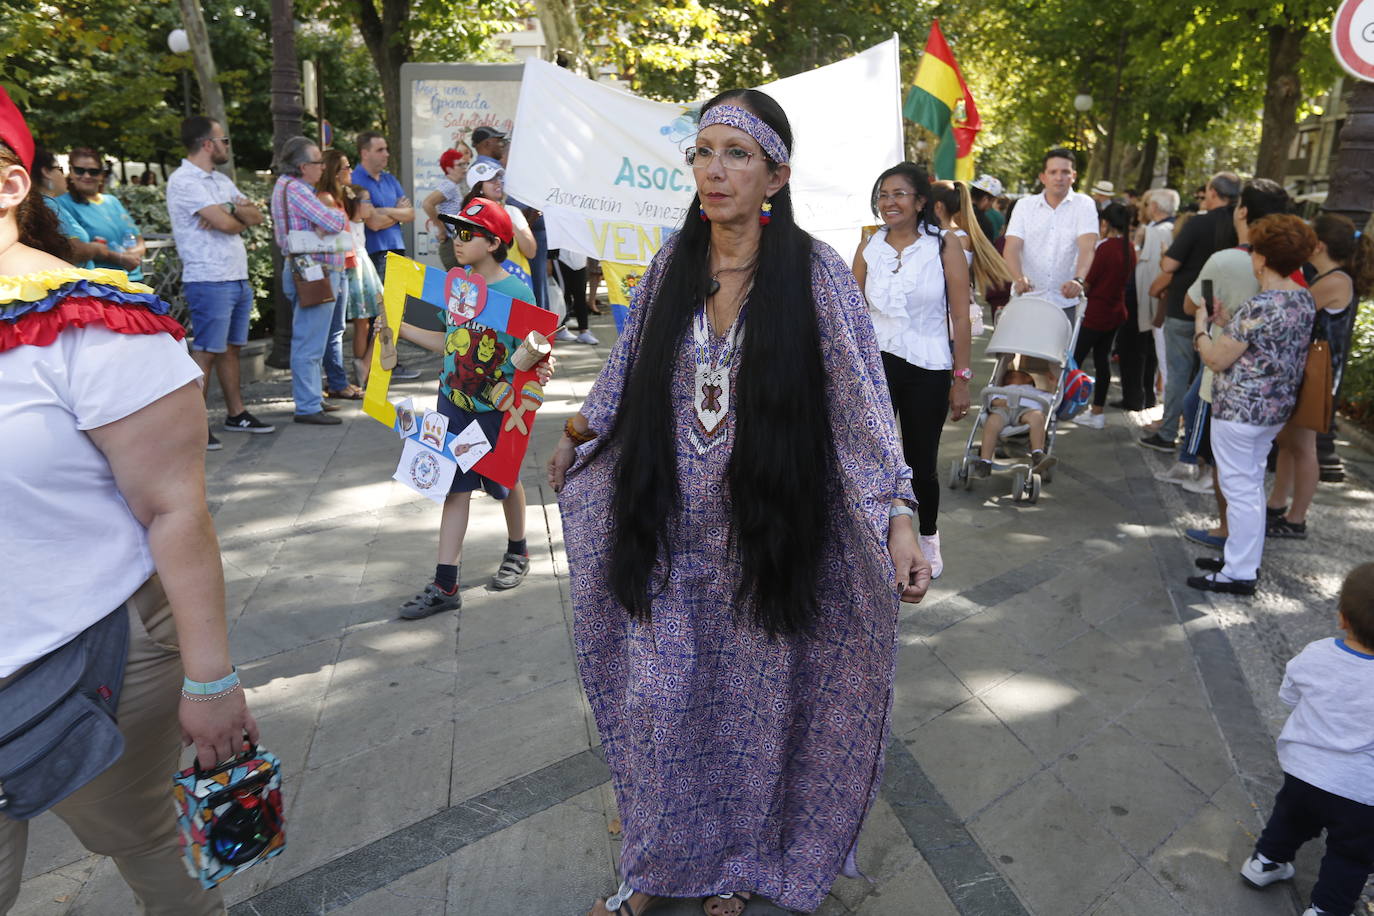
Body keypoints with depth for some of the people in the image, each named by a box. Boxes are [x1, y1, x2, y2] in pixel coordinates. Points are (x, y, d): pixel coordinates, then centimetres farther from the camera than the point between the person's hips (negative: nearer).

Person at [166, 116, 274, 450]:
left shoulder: (220, 180, 18)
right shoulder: (184, 180, -10)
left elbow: (256, 216, 10)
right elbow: (224, 223, -20)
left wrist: (232, 208, -10)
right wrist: (241, 218, 2)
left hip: (238, 279, 9)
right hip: (209, 281, -9)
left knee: (231, 348, 14)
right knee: (205, 352, -7)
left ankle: (236, 413, 22)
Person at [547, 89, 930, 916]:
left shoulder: (818, 273, -11)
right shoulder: (671, 265, 0)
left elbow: (864, 404, -14)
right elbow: (629, 374, 14)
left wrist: (899, 519, -25)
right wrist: (575, 437, 26)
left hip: (766, 536, -3)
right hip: (669, 535, 3)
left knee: (753, 702, 13)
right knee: (657, 699, 10)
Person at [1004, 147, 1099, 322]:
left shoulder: (1084, 205, 4)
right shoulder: (1025, 205, 7)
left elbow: (1087, 247, -11)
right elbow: (1012, 247, -5)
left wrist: (1079, 280, -31)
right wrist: (1019, 278, -26)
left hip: (1065, 302, 0)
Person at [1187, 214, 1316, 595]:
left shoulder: (1261, 305, -22)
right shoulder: (1305, 300, 6)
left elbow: (1217, 359, -18)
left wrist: (1201, 326, -2)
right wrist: (1230, 323, 11)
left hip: (1239, 409, -9)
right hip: (1276, 408, 9)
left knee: (1239, 488, -1)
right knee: (1252, 484, 19)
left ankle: (1239, 574, 8)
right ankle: (1243, 558, 31)